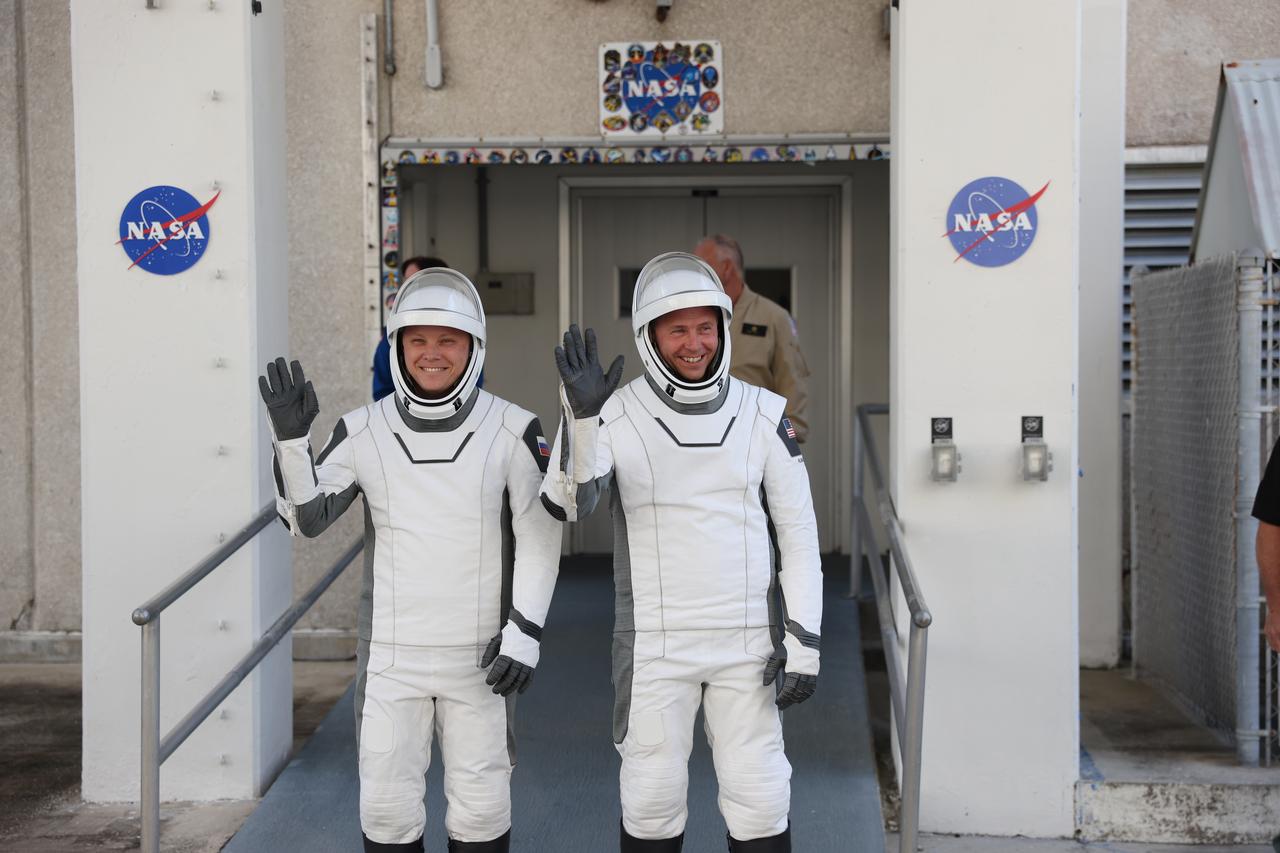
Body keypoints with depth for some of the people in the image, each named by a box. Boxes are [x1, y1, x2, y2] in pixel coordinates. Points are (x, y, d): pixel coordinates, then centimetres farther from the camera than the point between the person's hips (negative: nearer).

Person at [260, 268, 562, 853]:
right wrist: (291, 438, -10)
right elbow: (306, 519, 4)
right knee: (386, 805, 6)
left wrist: (523, 632, -8)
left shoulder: (513, 431, -6)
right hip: (390, 652, 1)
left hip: (479, 654, -1)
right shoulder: (363, 431, -1)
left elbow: (539, 538, -2)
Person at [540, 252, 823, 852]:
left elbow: (798, 532, 1)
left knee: (759, 799, 6)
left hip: (747, 641, 1)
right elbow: (569, 504, -23)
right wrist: (580, 415, -37)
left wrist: (803, 642, -4)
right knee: (652, 798, 8)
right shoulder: (617, 416, -8)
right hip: (655, 643, -1)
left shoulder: (762, 415, -2)